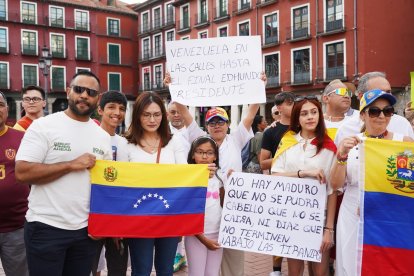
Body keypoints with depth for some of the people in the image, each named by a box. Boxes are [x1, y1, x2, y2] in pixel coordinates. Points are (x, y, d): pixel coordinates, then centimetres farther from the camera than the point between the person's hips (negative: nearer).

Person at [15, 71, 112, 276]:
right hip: (46, 228, -4)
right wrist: (71, 165, -18)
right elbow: (22, 172, -15)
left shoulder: (103, 136, 8)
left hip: (86, 230, 5)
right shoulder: (43, 126, -7)